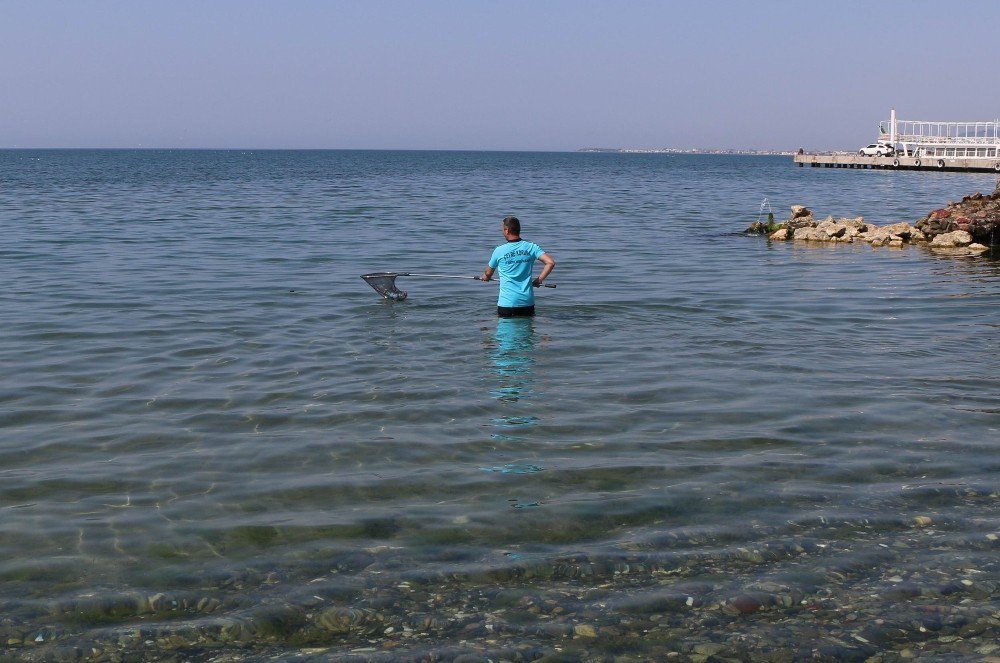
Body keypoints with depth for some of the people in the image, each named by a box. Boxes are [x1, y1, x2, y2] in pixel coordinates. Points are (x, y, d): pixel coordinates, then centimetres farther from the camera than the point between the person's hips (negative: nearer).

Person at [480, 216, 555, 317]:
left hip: (506, 302, -2)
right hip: (528, 302, 2)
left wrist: (484, 277, 38)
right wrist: (538, 280, 3)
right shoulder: (531, 247, 1)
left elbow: (488, 274, 13)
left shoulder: (499, 251, -3)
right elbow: (550, 262, -9)